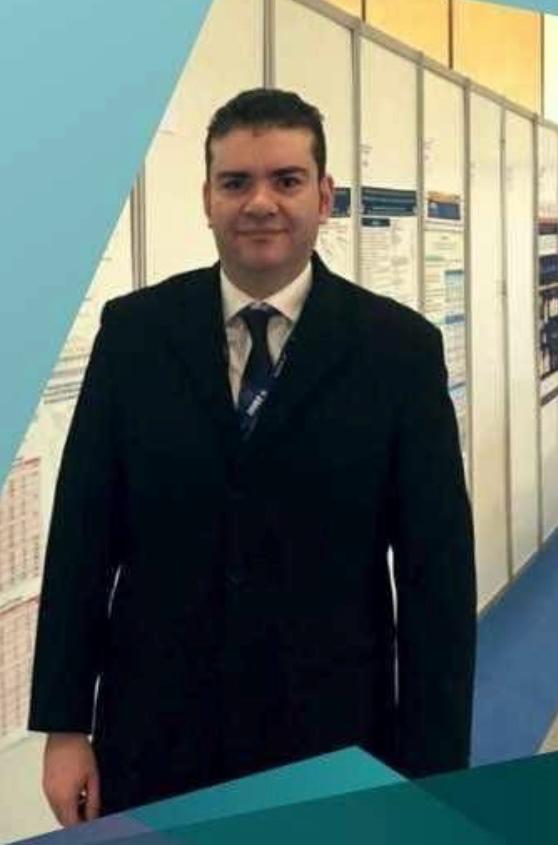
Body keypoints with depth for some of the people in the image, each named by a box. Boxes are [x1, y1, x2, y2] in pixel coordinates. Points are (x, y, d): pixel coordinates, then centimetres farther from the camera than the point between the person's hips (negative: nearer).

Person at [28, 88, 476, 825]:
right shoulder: (134, 329, -1)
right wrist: (65, 725, 0)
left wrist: (433, 769, -6)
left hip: (332, 735, -1)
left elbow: (437, 567, -5)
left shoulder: (400, 346, -5)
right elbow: (83, 531, 0)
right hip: (154, 733, 1)